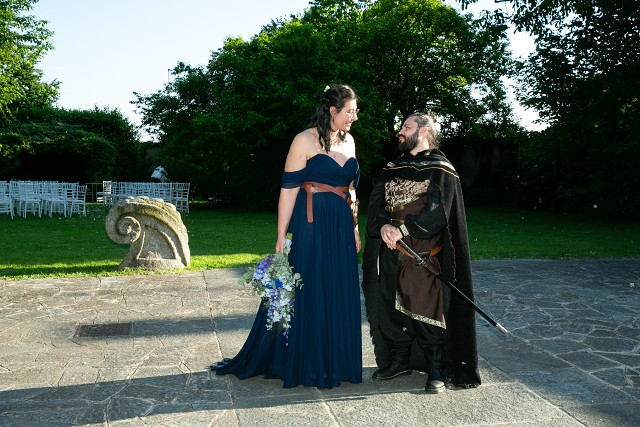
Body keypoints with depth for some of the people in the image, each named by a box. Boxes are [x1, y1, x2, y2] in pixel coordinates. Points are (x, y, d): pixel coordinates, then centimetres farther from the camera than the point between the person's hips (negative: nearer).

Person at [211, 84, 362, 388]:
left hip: (341, 229, 7)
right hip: (311, 228, -7)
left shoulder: (348, 141, 12)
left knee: (338, 297, 11)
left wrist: (354, 228, 15)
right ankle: (305, 365, 18)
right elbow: (289, 189, -12)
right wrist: (282, 236, -15)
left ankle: (332, 362, 27)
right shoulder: (305, 140, -9)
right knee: (305, 296, 2)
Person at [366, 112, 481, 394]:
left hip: (424, 256, -6)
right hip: (392, 254, 6)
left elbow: (436, 211, -15)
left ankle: (437, 370, 12)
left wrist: (402, 229, -20)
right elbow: (376, 201, 5)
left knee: (428, 311, -3)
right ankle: (399, 360, 29)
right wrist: (383, 225, -14)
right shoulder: (392, 169, 15)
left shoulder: (441, 170, -3)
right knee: (393, 308, 12)